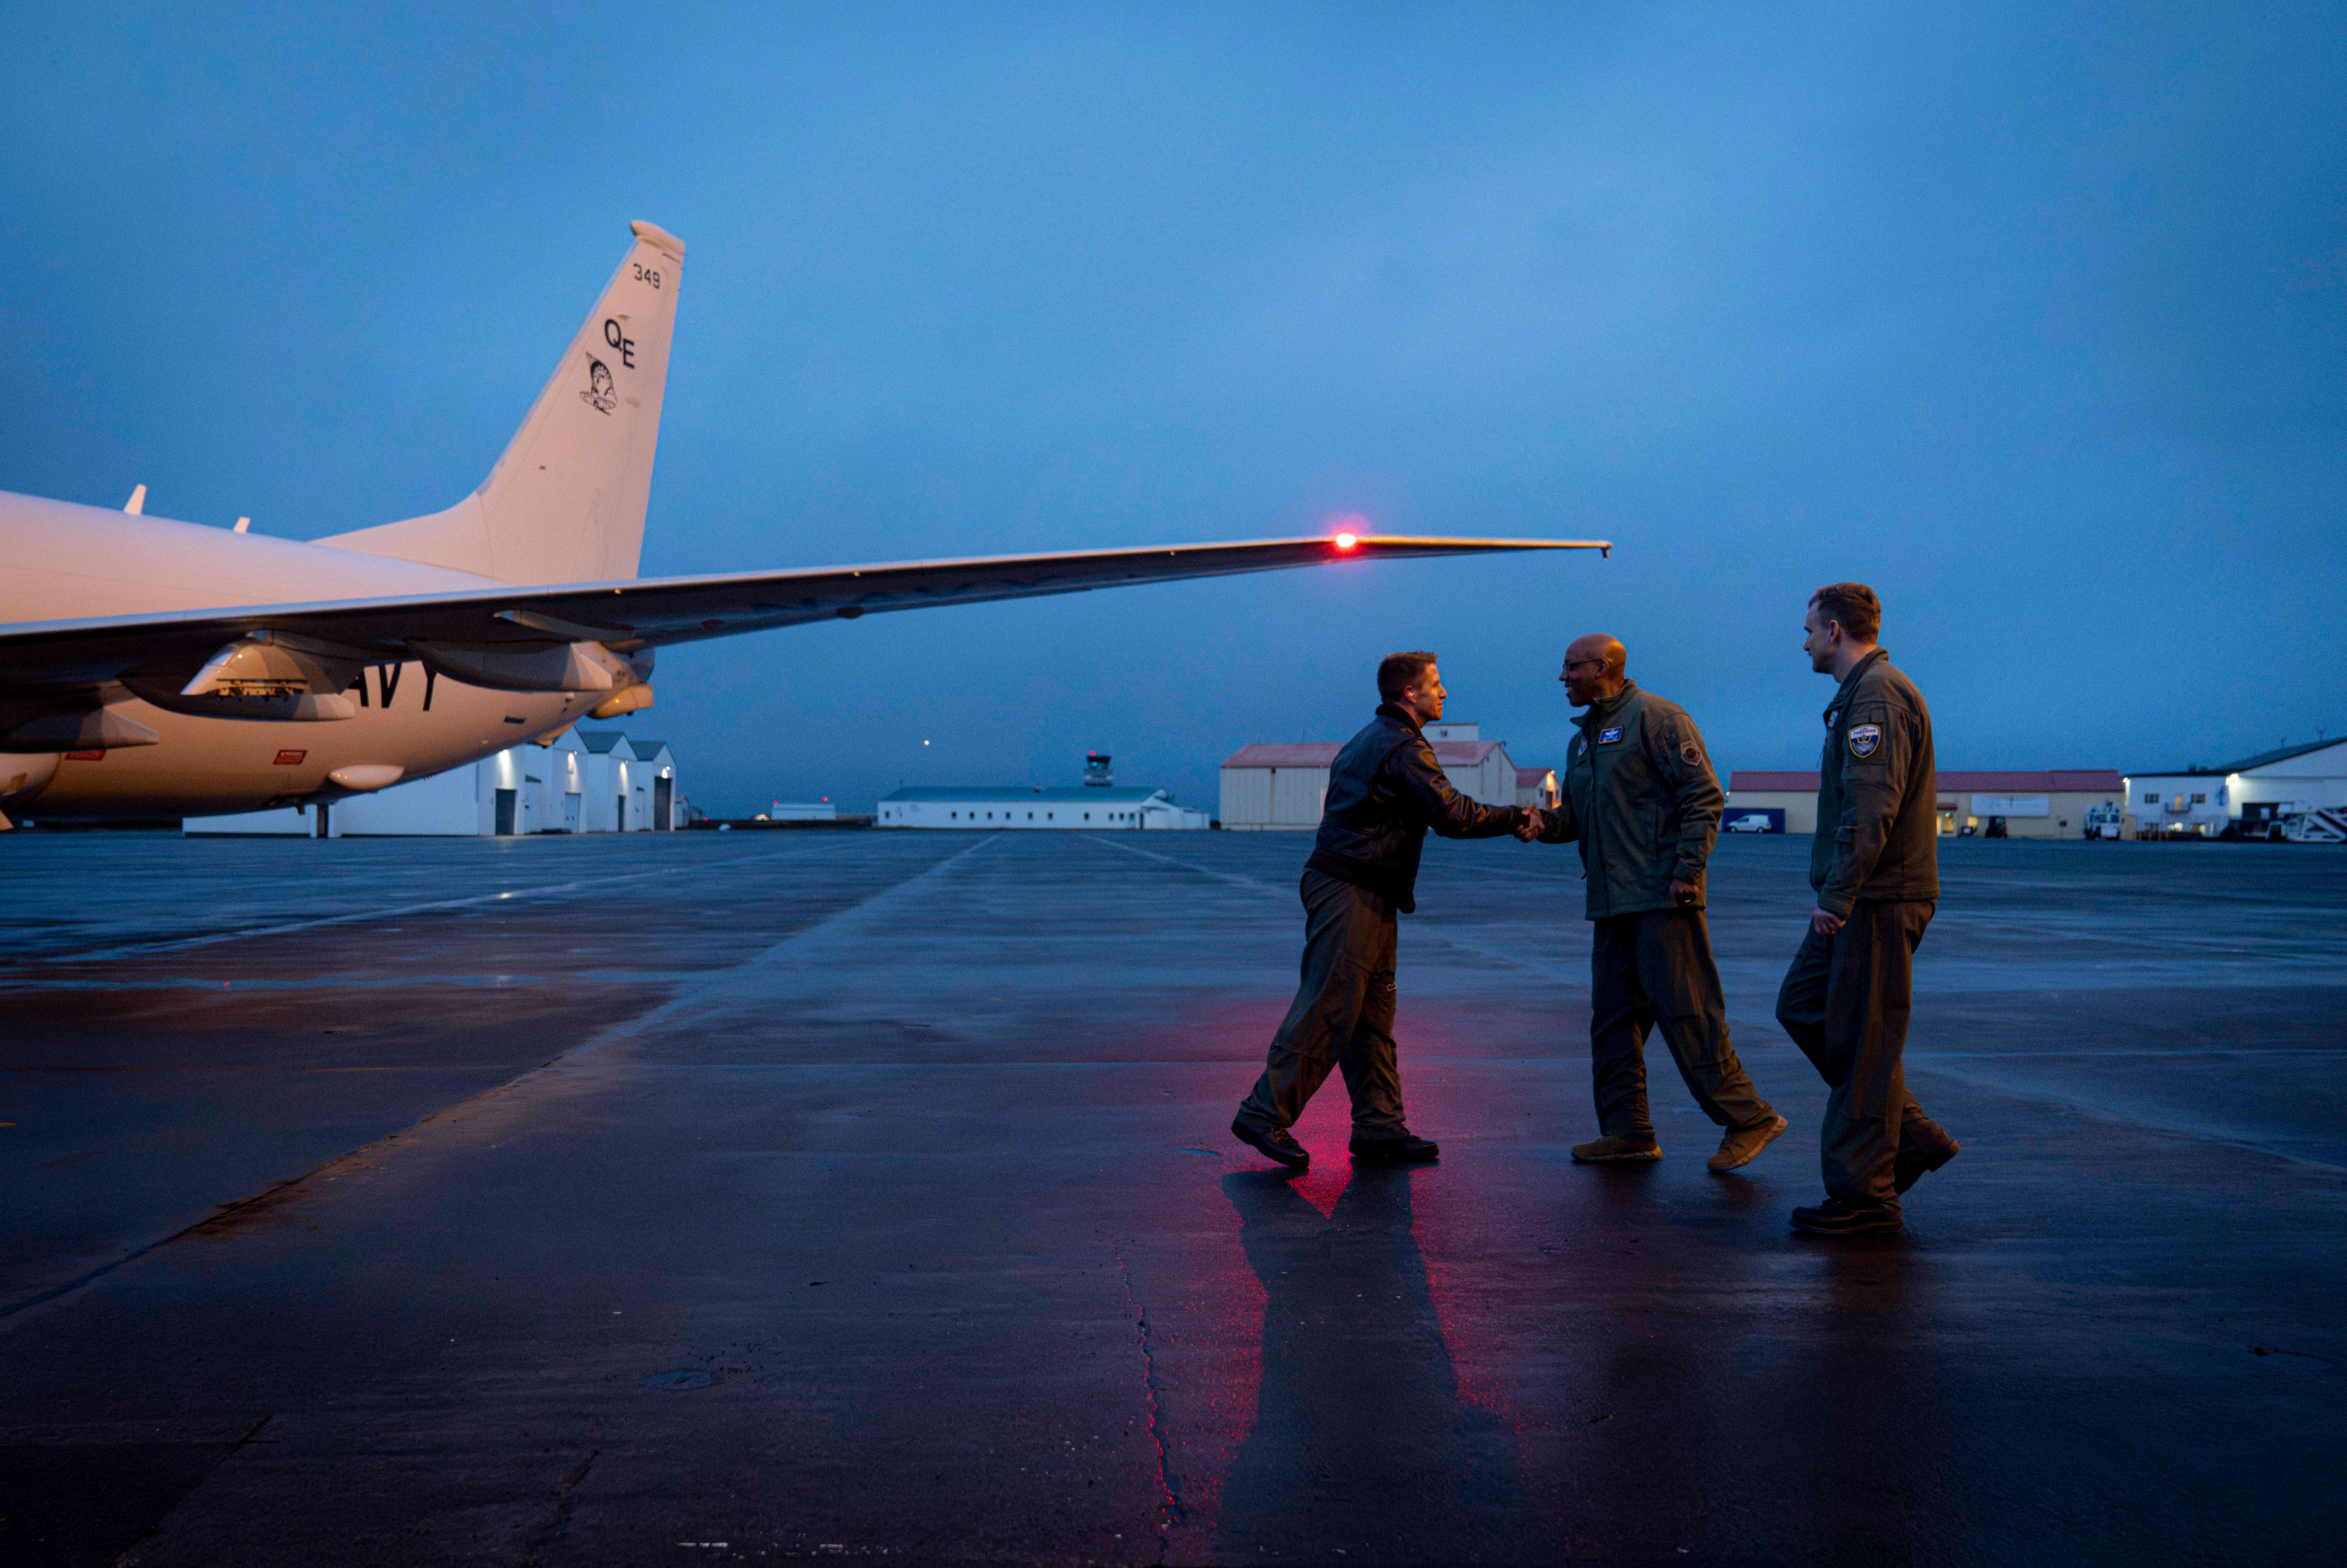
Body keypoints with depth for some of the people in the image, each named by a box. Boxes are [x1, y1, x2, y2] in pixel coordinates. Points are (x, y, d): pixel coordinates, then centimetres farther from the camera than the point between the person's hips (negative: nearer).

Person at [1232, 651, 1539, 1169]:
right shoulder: (1404, 748, -13)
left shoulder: (1374, 739, 20)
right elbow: (1454, 816, -18)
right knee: (1329, 1010, -9)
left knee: (1373, 1014, 10)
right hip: (1350, 893, -11)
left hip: (1367, 896, 11)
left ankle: (1379, 1126, 14)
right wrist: (1519, 817, -6)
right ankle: (1265, 1113, -5)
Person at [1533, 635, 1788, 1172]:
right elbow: (1576, 814, 22)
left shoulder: (1655, 718, -7)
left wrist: (1686, 872, -19)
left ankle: (1748, 1118, 2)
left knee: (1687, 1015, -8)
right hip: (1613, 904, 9)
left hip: (1662, 898, -9)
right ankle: (1628, 1132, 17)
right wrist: (1546, 824, 0)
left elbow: (1704, 797, -12)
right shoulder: (1585, 739, 20)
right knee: (1613, 1018, 9)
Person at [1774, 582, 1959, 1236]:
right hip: (1864, 902, 11)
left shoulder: (1877, 696, -15)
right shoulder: (1863, 694, 19)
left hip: (1877, 902, -11)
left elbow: (1871, 810, -24)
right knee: (1802, 1006, 15)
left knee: (1861, 1042, -4)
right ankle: (1912, 1135, 18)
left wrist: (1835, 898, -22)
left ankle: (1864, 1196, 4)